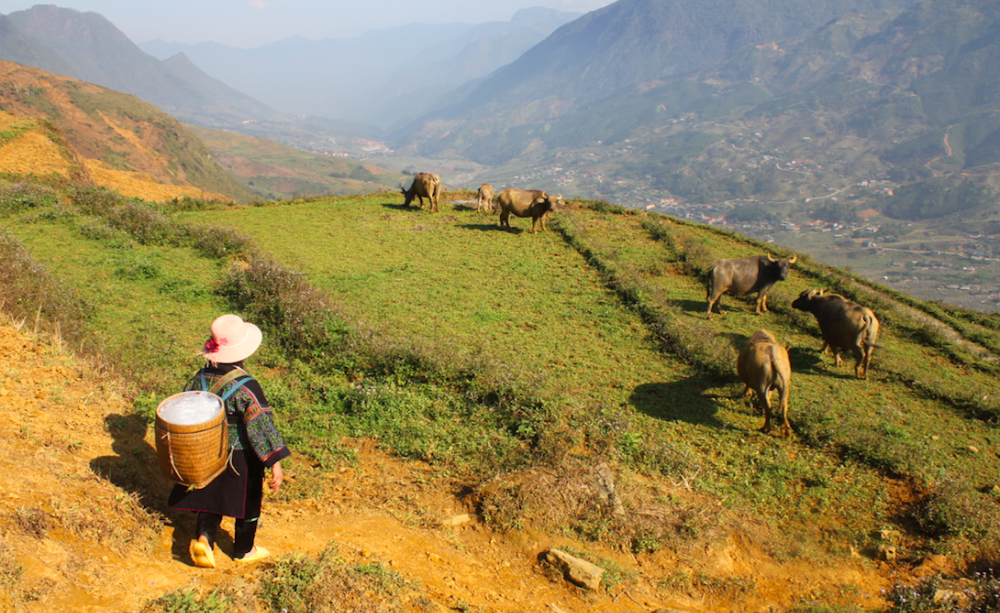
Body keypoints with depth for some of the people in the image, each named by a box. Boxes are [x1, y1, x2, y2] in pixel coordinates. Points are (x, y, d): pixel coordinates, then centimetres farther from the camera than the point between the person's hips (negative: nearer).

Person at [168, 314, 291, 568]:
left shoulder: (199, 379, -8)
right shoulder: (246, 387, -25)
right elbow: (261, 425, -28)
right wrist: (275, 463, -26)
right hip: (241, 458, -4)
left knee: (209, 499, 23)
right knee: (247, 503, 17)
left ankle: (204, 537, 1)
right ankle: (244, 551, 32)